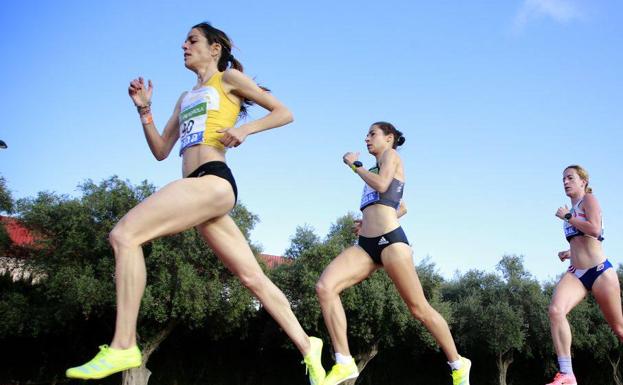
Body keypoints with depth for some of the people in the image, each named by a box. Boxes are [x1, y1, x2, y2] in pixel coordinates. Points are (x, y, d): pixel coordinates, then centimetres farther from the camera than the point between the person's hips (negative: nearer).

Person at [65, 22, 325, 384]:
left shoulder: (228, 77, 11)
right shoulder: (186, 98, 32)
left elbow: (284, 113, 7)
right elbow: (160, 150, 27)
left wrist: (244, 129, -8)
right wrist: (144, 109, 16)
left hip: (213, 180, -8)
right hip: (200, 188, 8)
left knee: (124, 234, -19)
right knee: (253, 278, 3)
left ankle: (123, 347, -21)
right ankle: (307, 346, 9)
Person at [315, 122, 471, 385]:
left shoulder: (391, 155, 7)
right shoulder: (379, 169, 29)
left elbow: (382, 185, -14)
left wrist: (354, 164, -1)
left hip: (390, 240, -8)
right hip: (366, 244, 8)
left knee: (419, 309, -2)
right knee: (325, 287, -15)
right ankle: (345, 363, -15)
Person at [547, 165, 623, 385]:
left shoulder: (589, 199, -1)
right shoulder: (571, 210, 20)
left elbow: (595, 230, -18)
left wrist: (567, 217, -11)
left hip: (599, 271, -6)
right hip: (575, 273, 6)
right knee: (555, 310, -24)